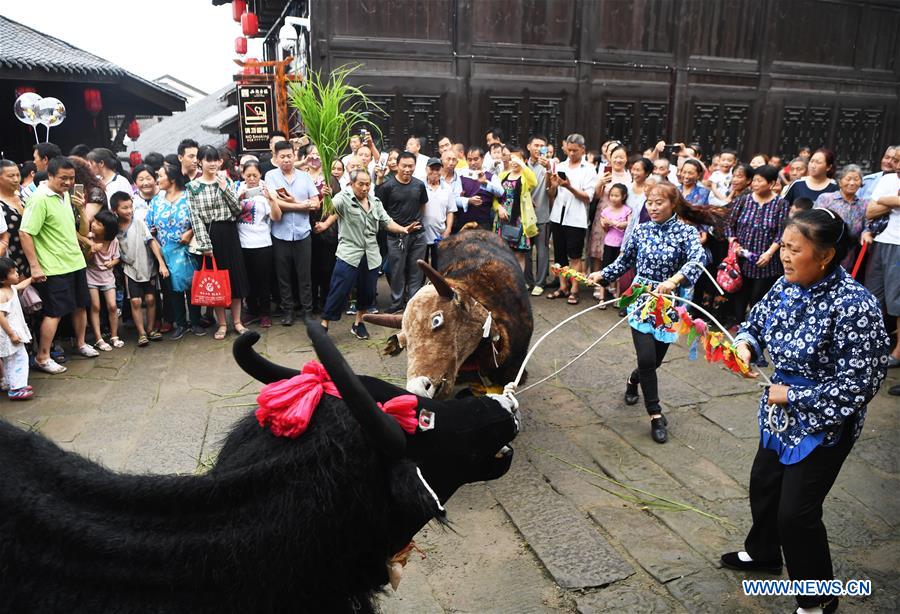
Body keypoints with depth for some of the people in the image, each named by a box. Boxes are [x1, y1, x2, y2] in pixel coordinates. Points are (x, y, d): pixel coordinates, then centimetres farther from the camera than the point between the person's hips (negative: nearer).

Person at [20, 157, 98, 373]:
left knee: (80, 305, 16)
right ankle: (42, 357, 9)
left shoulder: (65, 194, 8)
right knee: (55, 312, -2)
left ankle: (81, 344, 33)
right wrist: (35, 266, -21)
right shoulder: (39, 199, -18)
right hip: (54, 267, -8)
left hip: (75, 261, 8)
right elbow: (25, 233, -20)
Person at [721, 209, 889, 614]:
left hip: (823, 422, -7)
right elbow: (757, 322, 11)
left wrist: (793, 395, -20)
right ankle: (762, 553, 50)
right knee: (763, 484, 23)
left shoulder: (853, 305, -27)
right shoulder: (787, 286, -6)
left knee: (796, 512, 0)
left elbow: (858, 384, -25)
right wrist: (745, 343, -11)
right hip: (783, 412, 8)